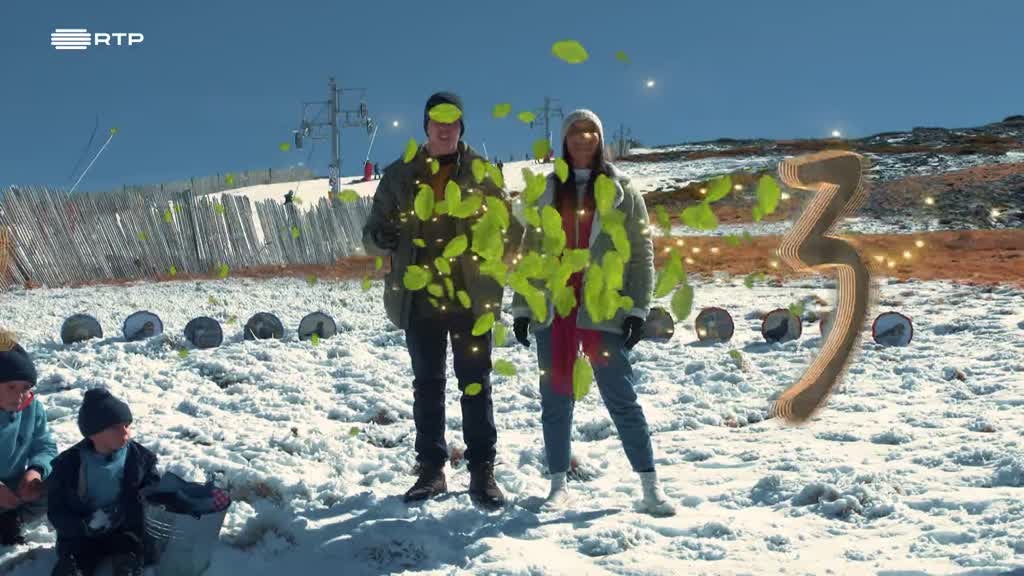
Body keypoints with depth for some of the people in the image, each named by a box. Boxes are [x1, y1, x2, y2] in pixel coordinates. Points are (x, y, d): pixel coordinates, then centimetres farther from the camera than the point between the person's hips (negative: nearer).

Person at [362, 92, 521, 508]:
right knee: (427, 385, 10)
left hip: (472, 297, -2)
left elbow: (509, 231, 4)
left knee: (476, 384, 4)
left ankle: (482, 472, 10)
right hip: (420, 298, 2)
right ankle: (431, 469, 19)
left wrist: (496, 252, -18)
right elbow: (373, 232, 10)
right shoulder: (400, 175, 8)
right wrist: (381, 237, -14)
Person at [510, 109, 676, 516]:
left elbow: (641, 253, 2)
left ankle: (651, 487, 5)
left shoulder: (622, 191, 5)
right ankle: (559, 484, 18)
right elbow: (529, 252, 12)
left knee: (622, 400, -2)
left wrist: (637, 309, -6)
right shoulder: (547, 192, 12)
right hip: (552, 309, 3)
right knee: (555, 401, 7)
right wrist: (521, 307, 5)